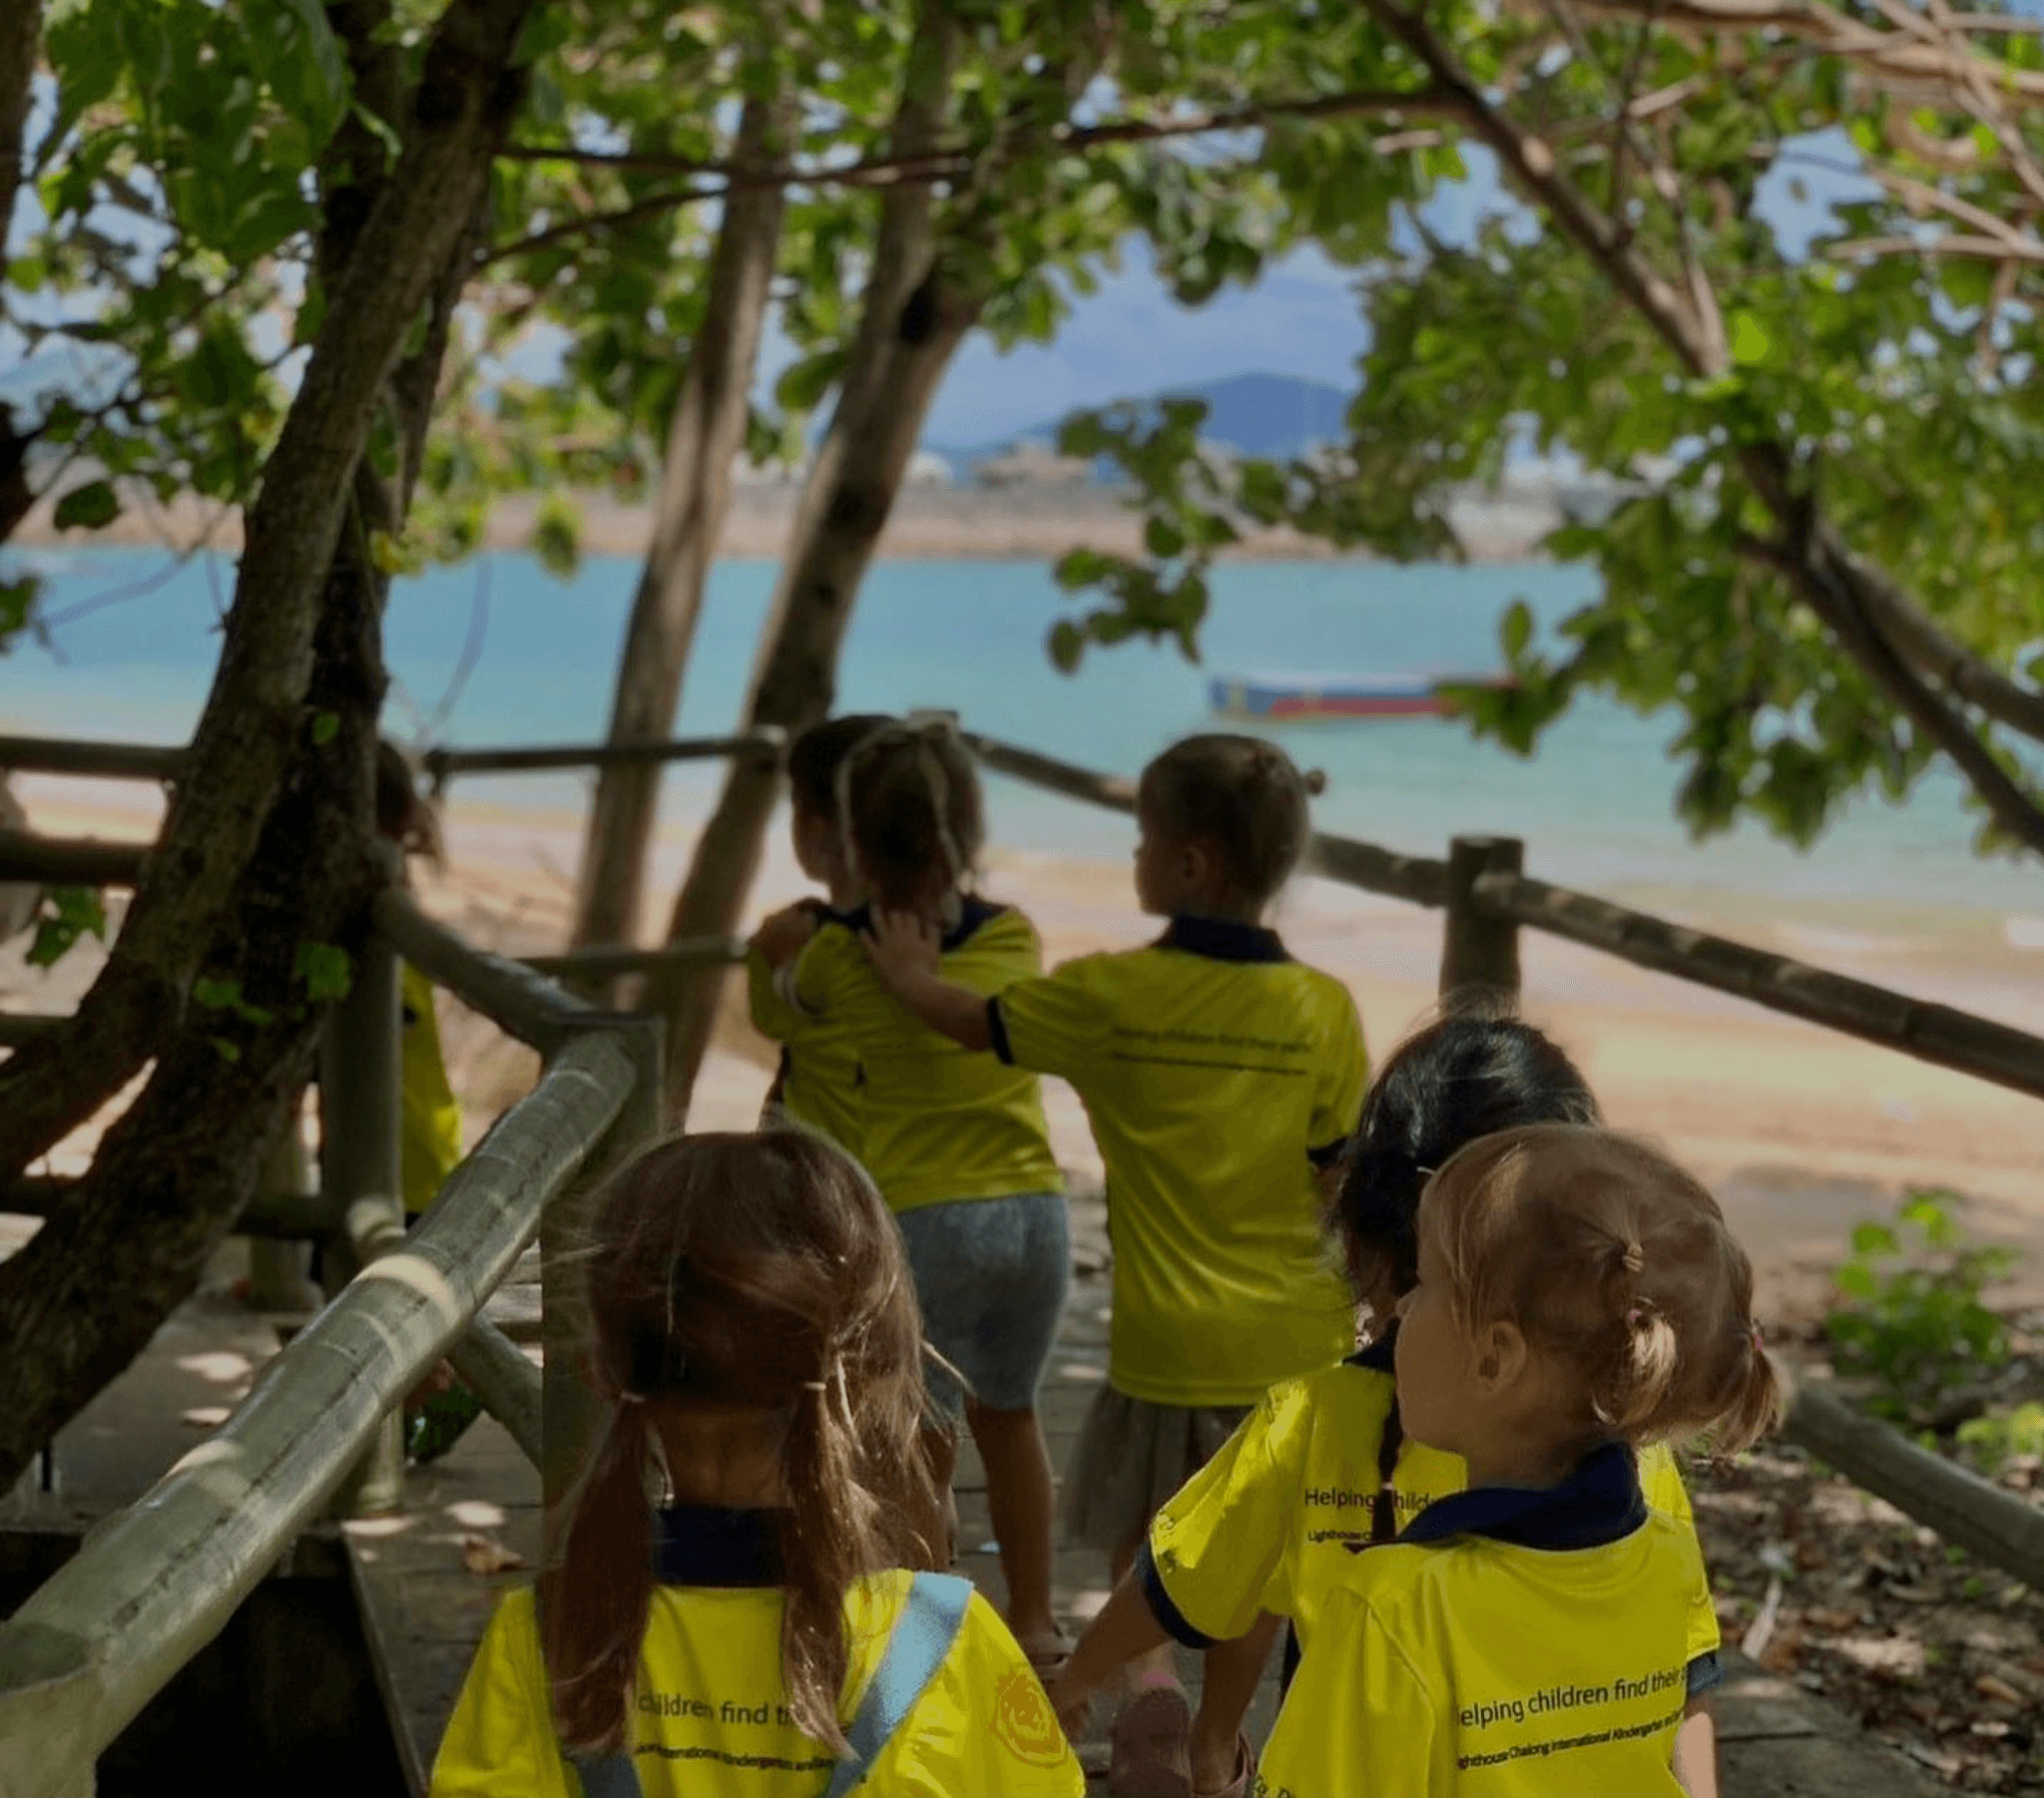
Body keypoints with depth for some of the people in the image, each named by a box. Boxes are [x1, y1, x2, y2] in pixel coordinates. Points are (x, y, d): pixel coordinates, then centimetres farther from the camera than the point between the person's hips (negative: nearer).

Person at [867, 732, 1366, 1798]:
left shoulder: (1111, 996, -12)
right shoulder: (1323, 1009, -8)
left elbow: (966, 1021, 2)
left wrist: (908, 971, 21)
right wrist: (1373, 1309, 10)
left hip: (1167, 1335, -2)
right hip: (1291, 1333, 2)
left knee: (1140, 1524, 21)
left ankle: (1150, 1680, 1)